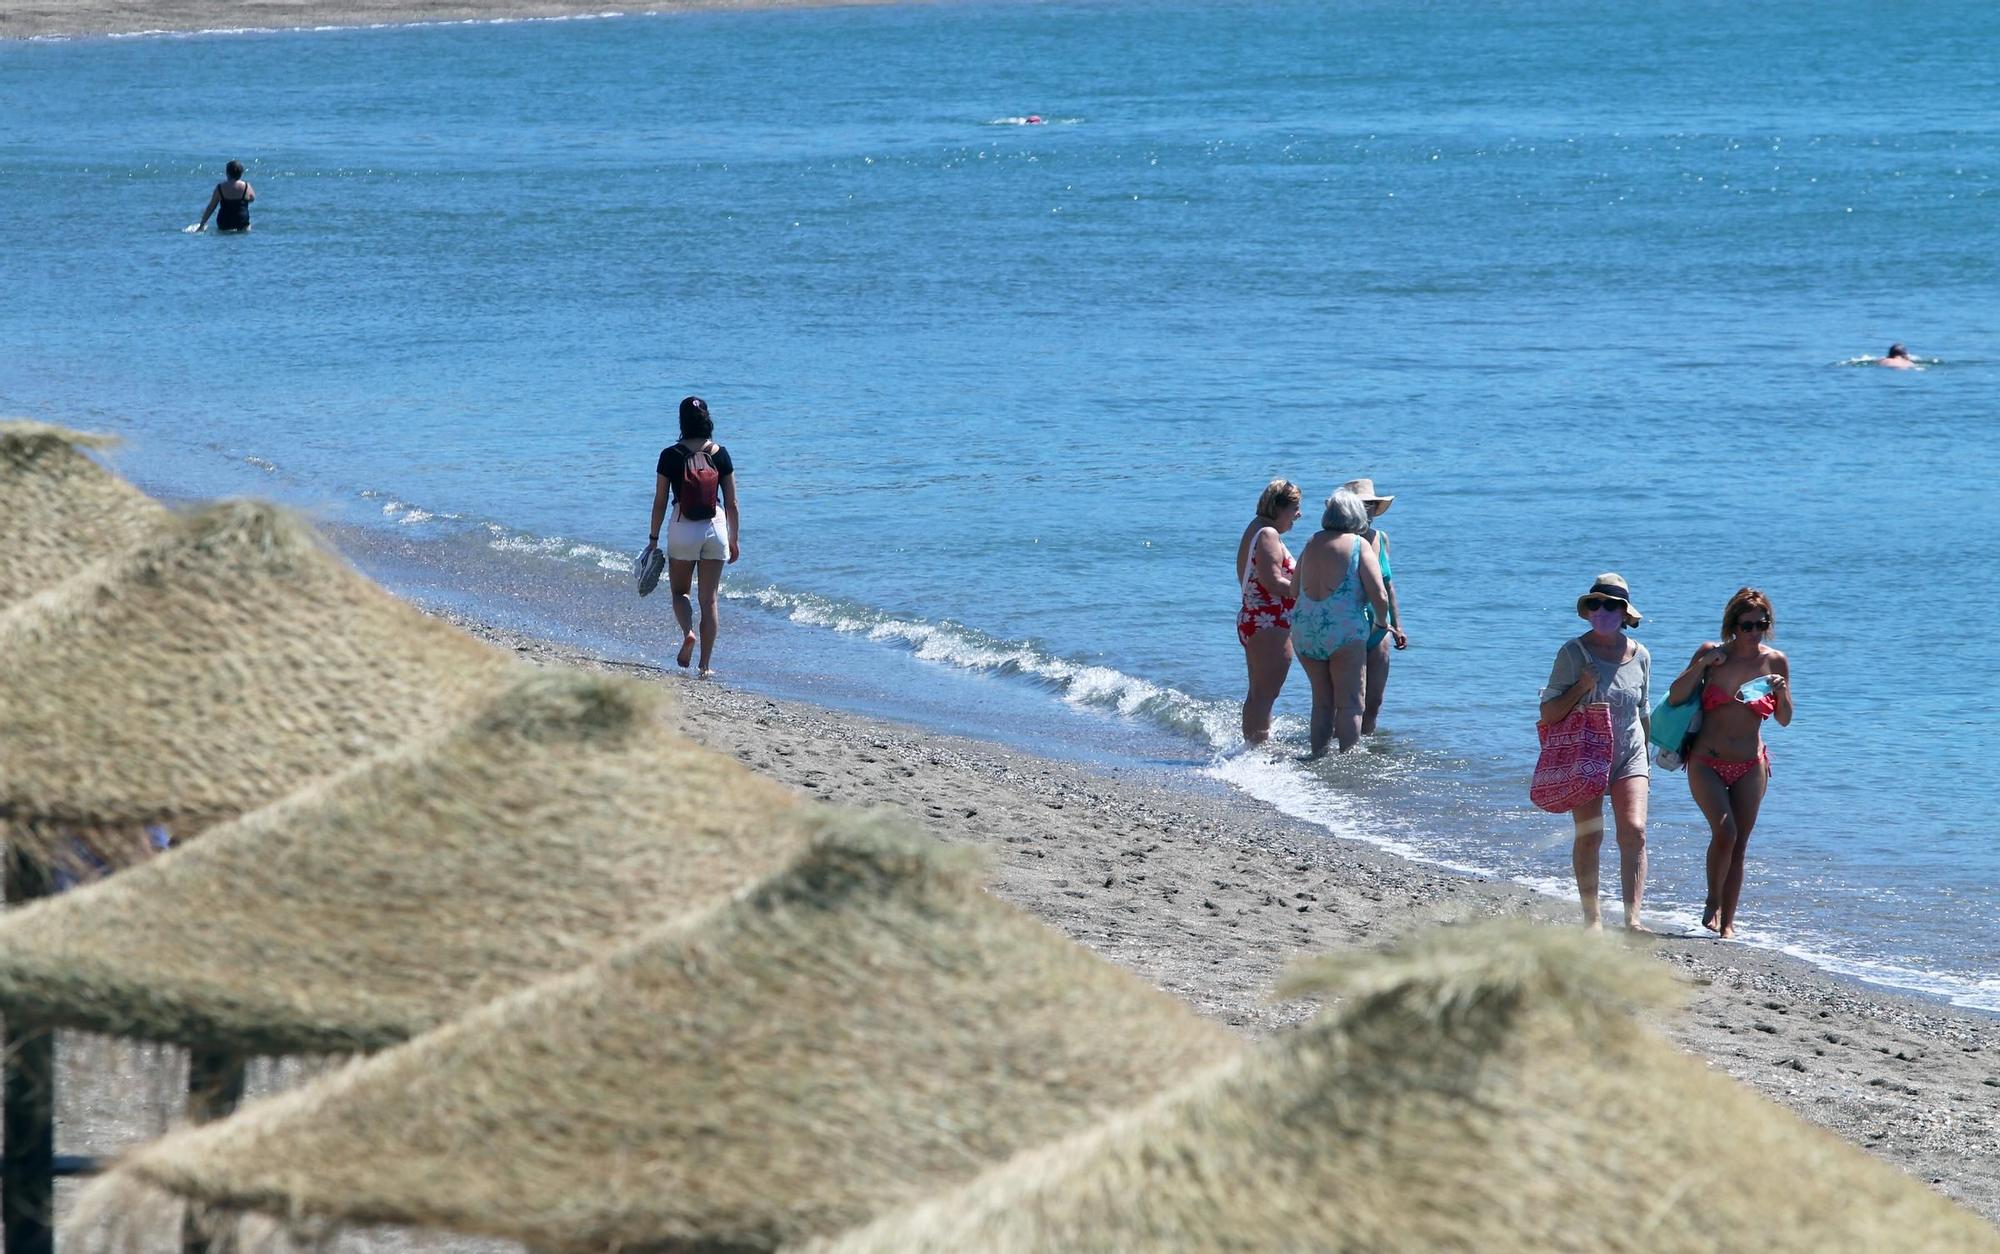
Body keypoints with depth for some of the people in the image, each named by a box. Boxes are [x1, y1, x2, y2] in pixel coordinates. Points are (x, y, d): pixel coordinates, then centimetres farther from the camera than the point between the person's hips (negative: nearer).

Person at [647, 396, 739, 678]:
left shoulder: (671, 455, -5)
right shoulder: (720, 454, 0)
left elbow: (660, 502, -2)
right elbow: (731, 503, 3)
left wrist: (654, 539, 7)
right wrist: (734, 539, 13)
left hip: (683, 529, -1)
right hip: (715, 528, 1)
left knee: (679, 591, 17)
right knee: (709, 599, 8)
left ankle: (688, 632, -12)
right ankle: (705, 664, 7)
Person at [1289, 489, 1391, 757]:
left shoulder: (1312, 543, 11)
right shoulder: (1359, 545, -5)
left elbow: (1294, 588, 19)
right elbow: (1379, 595, -10)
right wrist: (1382, 621, 10)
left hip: (1304, 631, 5)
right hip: (1344, 630, -5)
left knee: (1322, 702, 15)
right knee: (1350, 704, -1)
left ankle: (1318, 756, 15)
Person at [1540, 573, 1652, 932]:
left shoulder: (1639, 655, 6)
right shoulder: (1574, 653, -6)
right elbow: (1548, 712, -7)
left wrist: (1645, 755, 20)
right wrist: (1582, 686, -20)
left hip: (1629, 754, 2)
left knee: (1634, 831, -13)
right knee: (1589, 835, -5)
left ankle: (1633, 917, -15)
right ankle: (1592, 919, 3)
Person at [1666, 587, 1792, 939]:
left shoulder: (1776, 662, 1)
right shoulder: (1712, 653, -3)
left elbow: (1784, 720, 6)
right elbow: (1675, 697, -6)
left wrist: (1782, 691, -14)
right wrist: (1703, 664, -18)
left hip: (1750, 767, 2)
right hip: (1706, 763, -2)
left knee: (1739, 845, 3)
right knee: (1725, 830, -20)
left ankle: (1727, 921, 13)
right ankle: (1713, 903, 1)